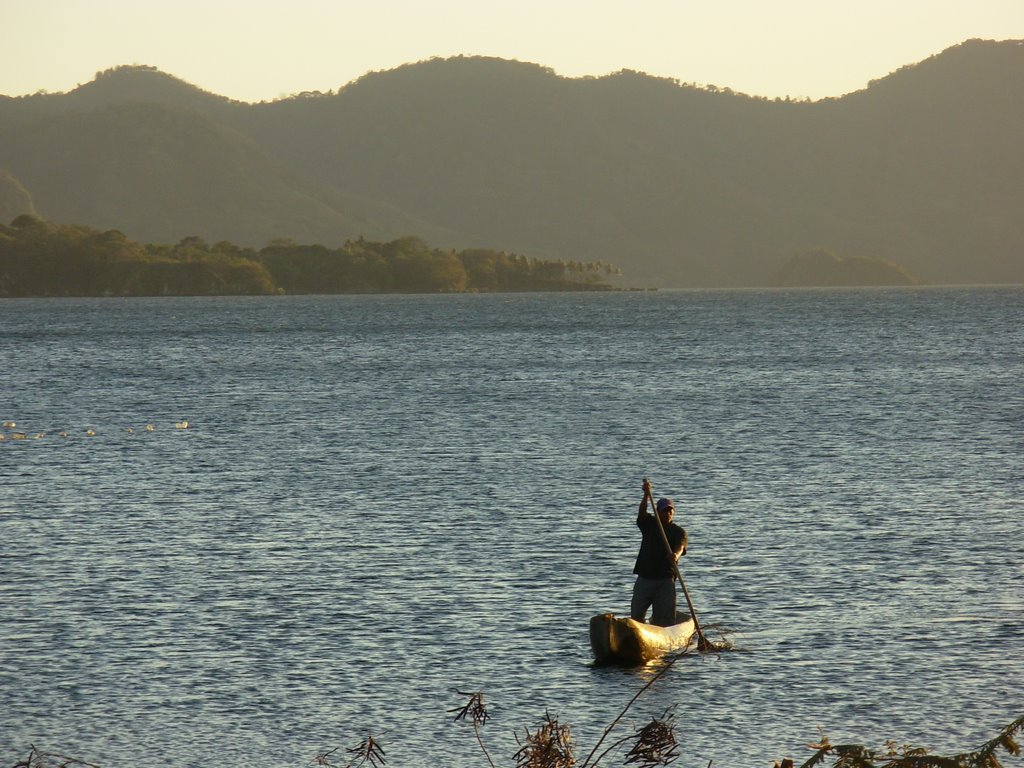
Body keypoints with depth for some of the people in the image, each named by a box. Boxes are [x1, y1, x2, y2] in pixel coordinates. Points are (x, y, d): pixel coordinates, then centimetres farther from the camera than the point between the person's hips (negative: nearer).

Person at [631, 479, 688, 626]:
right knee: (636, 615, -1)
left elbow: (680, 546, -14)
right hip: (644, 578, 2)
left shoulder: (678, 531, 5)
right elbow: (642, 513, -10)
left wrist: (676, 555, -40)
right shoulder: (649, 524, 10)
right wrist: (646, 495, -29)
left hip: (665, 580, -2)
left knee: (665, 619, -6)